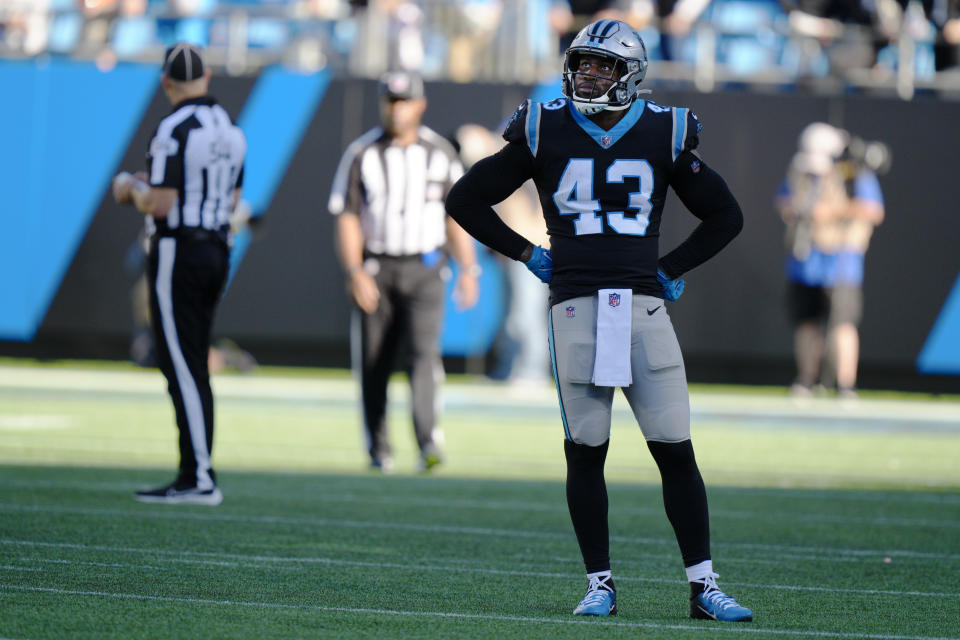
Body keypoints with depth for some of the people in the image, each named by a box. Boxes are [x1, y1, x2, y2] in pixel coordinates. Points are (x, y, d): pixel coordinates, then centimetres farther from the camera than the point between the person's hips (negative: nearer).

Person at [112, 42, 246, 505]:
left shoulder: (175, 129, -16)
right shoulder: (230, 130, 10)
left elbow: (160, 205, -19)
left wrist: (131, 190, 3)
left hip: (177, 252, -8)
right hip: (216, 250, 8)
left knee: (182, 367, -6)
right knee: (192, 368, 13)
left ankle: (200, 479, -9)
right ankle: (194, 476, 13)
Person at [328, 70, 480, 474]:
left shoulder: (440, 153, 5)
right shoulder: (362, 154, 0)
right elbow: (347, 218, -3)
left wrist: (468, 270, 4)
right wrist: (354, 272, -14)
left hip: (423, 270, 0)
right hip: (374, 270, 0)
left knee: (423, 351, -17)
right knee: (374, 363, 2)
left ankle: (428, 442, -28)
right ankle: (379, 451, 13)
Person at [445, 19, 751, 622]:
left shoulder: (664, 134, 6)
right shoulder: (545, 132, 4)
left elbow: (725, 216, 17)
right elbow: (466, 199, 12)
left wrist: (671, 270, 8)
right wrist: (527, 254, 7)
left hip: (643, 305, 0)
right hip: (576, 305, 0)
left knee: (676, 450, -2)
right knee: (585, 451, 1)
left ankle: (703, 585, 2)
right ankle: (600, 584, 10)